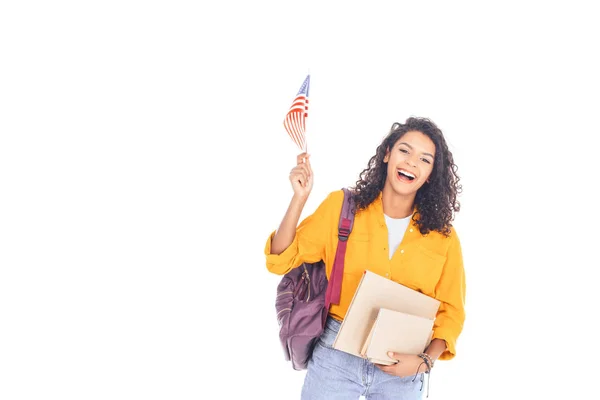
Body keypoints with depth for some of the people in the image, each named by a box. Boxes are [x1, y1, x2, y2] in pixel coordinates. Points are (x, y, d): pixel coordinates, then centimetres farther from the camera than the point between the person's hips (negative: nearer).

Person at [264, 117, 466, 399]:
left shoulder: (443, 237, -1)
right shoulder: (341, 206, -2)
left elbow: (450, 312, 5)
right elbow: (281, 261, -2)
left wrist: (425, 361, -11)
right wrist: (300, 198, -13)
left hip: (400, 371, 1)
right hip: (335, 356, 0)